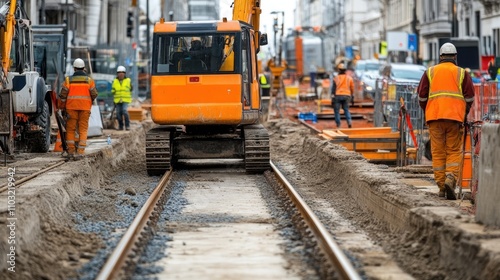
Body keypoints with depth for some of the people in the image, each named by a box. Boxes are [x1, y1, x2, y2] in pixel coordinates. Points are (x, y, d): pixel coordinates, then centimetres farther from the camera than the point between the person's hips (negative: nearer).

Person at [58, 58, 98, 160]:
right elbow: (94, 94, 3)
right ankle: (80, 151, -6)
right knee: (83, 130, 3)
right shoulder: (89, 80, 1)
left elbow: (63, 95, -2)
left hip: (71, 107, -1)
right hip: (85, 108, 1)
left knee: (70, 129, 8)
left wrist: (62, 106, 11)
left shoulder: (68, 80, -1)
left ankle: (71, 151, 7)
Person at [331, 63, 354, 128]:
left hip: (338, 96, -3)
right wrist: (351, 95, 25)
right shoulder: (349, 78, 6)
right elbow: (352, 88, 11)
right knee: (346, 110, 15)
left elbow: (333, 89, -7)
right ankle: (349, 121, -9)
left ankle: (338, 125, 1)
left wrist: (332, 98, -6)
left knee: (337, 111, 5)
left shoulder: (336, 78, -4)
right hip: (346, 95, 3)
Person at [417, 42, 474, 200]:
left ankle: (441, 187, 6)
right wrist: (464, 114, 19)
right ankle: (451, 178, -18)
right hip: (455, 118, -1)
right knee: (454, 151, 4)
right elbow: (470, 98, 6)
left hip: (434, 117, 1)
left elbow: (421, 96, 9)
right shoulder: (462, 73, 7)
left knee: (438, 152, 6)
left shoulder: (430, 72, 10)